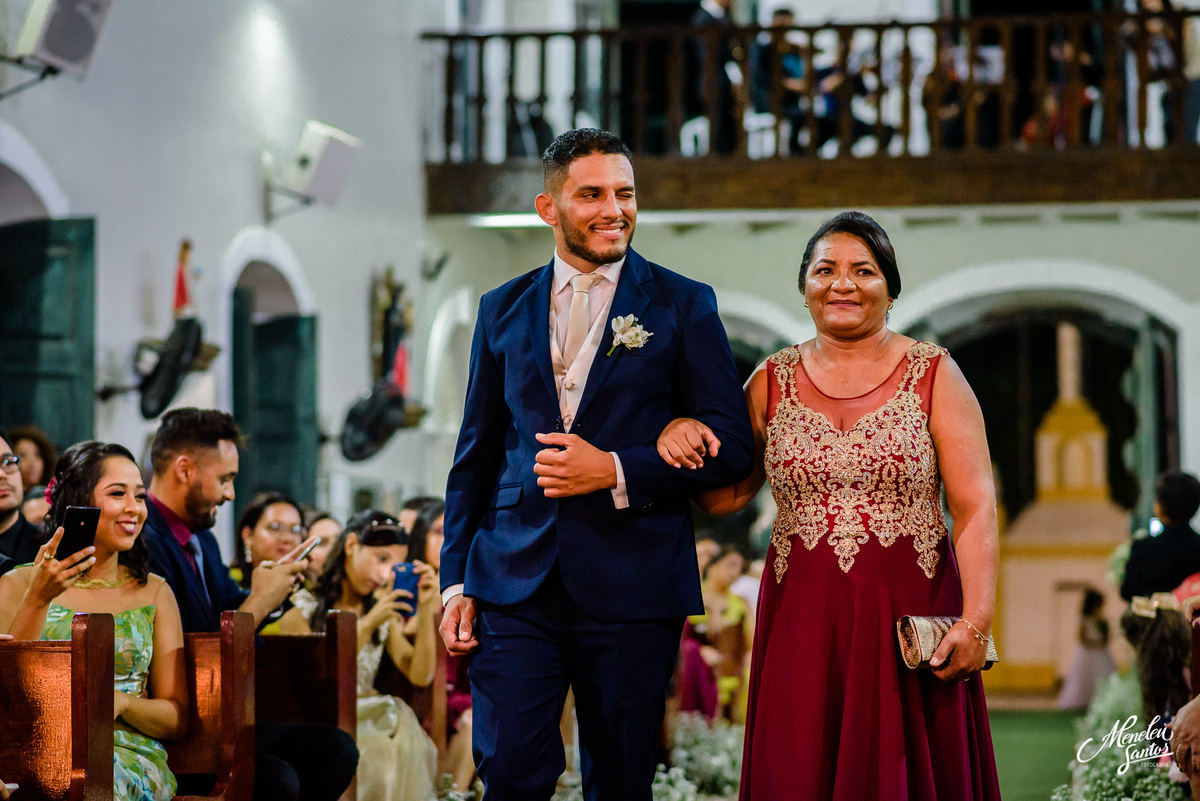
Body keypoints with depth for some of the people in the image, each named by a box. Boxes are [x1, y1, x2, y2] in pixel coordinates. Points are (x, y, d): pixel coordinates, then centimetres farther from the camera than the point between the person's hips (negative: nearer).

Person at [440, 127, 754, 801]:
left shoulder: (683, 306, 3)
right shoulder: (504, 309, 12)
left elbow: (732, 444, -1)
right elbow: (476, 455, 15)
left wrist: (616, 471, -13)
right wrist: (456, 581, 9)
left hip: (632, 588, -2)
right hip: (515, 585, 2)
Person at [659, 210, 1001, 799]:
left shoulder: (934, 375, 1)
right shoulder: (772, 382, 9)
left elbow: (976, 508, -4)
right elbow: (725, 496, 12)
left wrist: (976, 622, -14)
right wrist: (682, 441, -8)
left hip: (911, 618, -2)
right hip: (801, 619, 2)